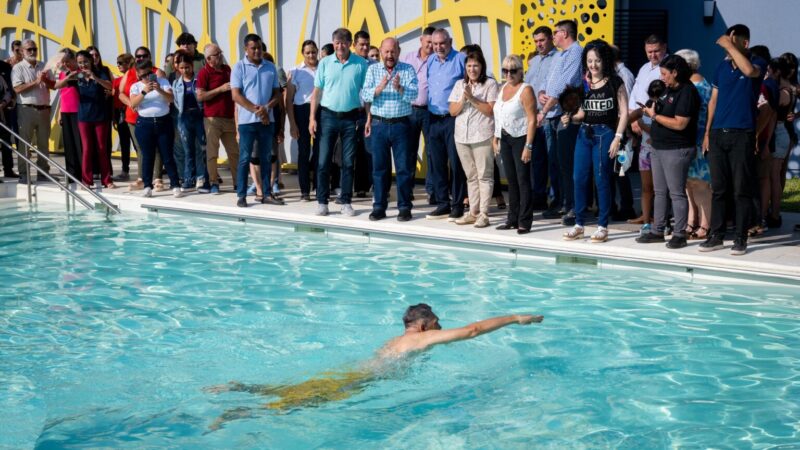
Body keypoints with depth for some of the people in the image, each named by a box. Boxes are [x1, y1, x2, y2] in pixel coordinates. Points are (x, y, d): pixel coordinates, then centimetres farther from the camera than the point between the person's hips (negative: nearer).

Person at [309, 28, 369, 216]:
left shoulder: (361, 64, -1)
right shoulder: (325, 63, 2)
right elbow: (317, 91, 5)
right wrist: (312, 118, -1)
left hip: (351, 117, 0)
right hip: (328, 116, 1)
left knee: (348, 162, 5)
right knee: (323, 161, 0)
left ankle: (346, 202, 13)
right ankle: (322, 202, 8)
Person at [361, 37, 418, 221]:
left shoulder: (408, 70, 3)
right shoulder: (373, 70, 7)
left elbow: (413, 95, -10)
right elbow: (365, 96, -4)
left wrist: (399, 88, -29)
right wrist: (380, 87, -22)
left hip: (401, 125, -1)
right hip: (379, 124, 1)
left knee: (404, 168, 0)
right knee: (379, 168, 6)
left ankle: (404, 207, 7)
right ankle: (379, 207, 14)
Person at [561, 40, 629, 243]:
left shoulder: (615, 83, -3)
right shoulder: (583, 84, 9)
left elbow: (624, 113, -4)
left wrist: (617, 137, -12)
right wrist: (570, 118, -5)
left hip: (605, 133, -5)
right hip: (584, 133, 5)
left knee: (601, 180, -2)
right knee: (579, 179, 4)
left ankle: (603, 226, 6)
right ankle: (579, 224, 15)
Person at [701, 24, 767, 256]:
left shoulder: (758, 63, -1)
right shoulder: (722, 67, 12)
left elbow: (749, 70, -27)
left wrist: (729, 46, -20)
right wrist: (707, 132, 10)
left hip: (742, 135, -4)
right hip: (718, 134, 4)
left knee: (742, 190, -1)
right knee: (718, 189, 7)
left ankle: (740, 238, 5)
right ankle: (716, 236, 14)